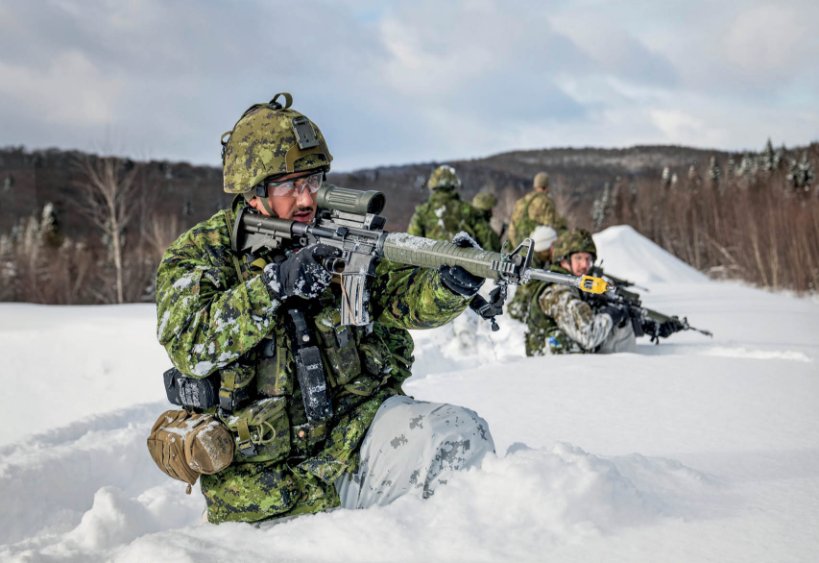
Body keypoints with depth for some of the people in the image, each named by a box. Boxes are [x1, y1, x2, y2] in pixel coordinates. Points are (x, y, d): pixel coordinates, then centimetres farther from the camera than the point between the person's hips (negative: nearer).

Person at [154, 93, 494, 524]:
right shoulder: (196, 255, -1)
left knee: (460, 435, -19)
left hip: (355, 429, 2)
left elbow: (408, 297, -1)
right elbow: (190, 348, -16)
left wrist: (452, 285, -25)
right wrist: (272, 285, -26)